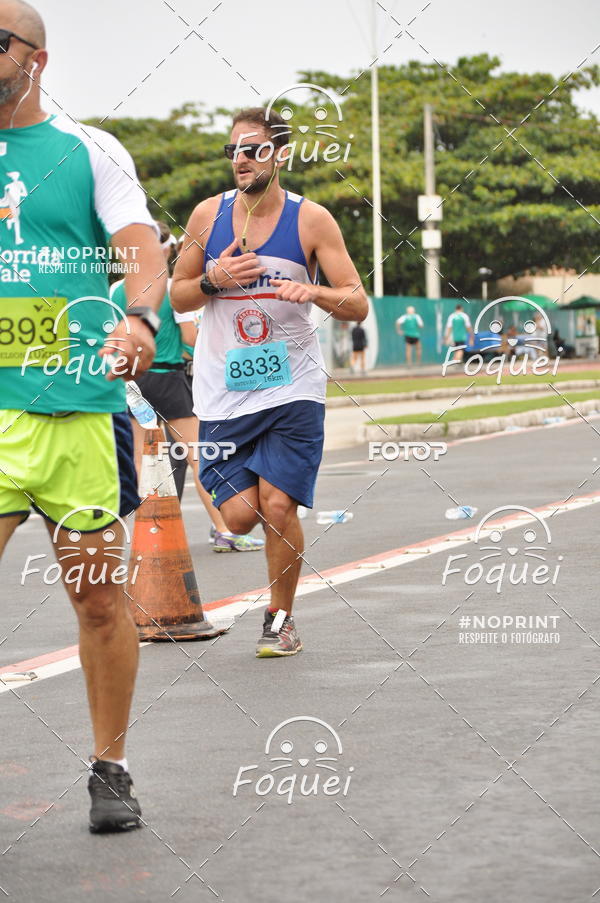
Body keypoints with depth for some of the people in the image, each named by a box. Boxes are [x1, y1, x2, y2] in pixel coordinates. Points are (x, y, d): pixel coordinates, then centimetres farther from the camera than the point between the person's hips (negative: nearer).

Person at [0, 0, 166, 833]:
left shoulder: (90, 151, 5)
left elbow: (143, 249, -6)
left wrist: (139, 318, -26)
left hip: (80, 406, -1)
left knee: (99, 597, 5)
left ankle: (110, 771, 19)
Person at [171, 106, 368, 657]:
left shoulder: (311, 220, -4)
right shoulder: (208, 215, 3)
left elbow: (358, 306, -5)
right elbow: (178, 297, 12)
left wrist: (314, 291, -26)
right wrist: (213, 280, -9)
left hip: (292, 389, -2)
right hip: (224, 392, 2)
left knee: (278, 508, -10)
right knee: (240, 516, -5)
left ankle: (281, 620, 11)